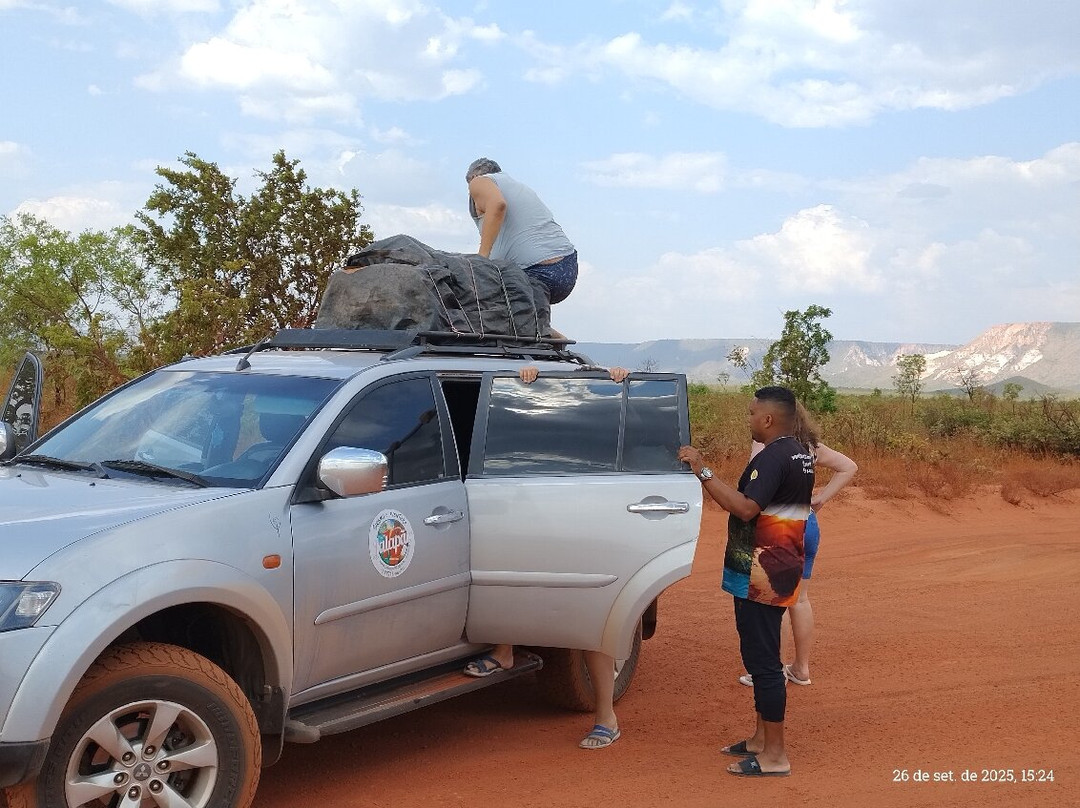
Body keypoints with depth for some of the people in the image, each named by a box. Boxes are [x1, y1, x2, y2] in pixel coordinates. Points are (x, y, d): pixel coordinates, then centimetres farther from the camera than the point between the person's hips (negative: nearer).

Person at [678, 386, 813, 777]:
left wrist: (703, 472, -26)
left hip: (760, 575, -11)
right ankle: (761, 738, 27)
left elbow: (745, 508, -29)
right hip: (780, 570, 11)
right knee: (760, 656, 18)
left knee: (763, 660, -5)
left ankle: (774, 755, 1)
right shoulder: (800, 454, 13)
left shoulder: (773, 457, -19)